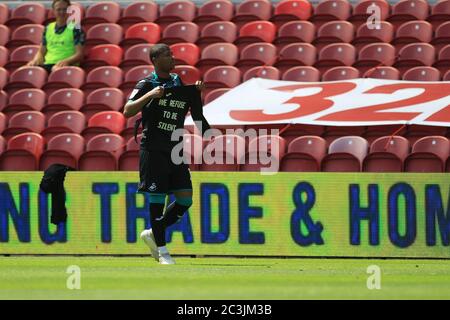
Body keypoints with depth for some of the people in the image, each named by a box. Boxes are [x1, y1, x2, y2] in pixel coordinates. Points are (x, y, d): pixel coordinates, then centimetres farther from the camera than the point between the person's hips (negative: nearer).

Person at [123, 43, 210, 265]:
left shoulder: (180, 83, 13)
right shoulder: (146, 84, -3)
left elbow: (197, 114, 24)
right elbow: (128, 111, -14)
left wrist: (197, 92, 5)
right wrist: (150, 95, -24)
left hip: (176, 149, 6)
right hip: (153, 150, -5)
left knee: (185, 200, 0)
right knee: (157, 198, -5)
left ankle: (153, 234, 19)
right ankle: (162, 251, 4)